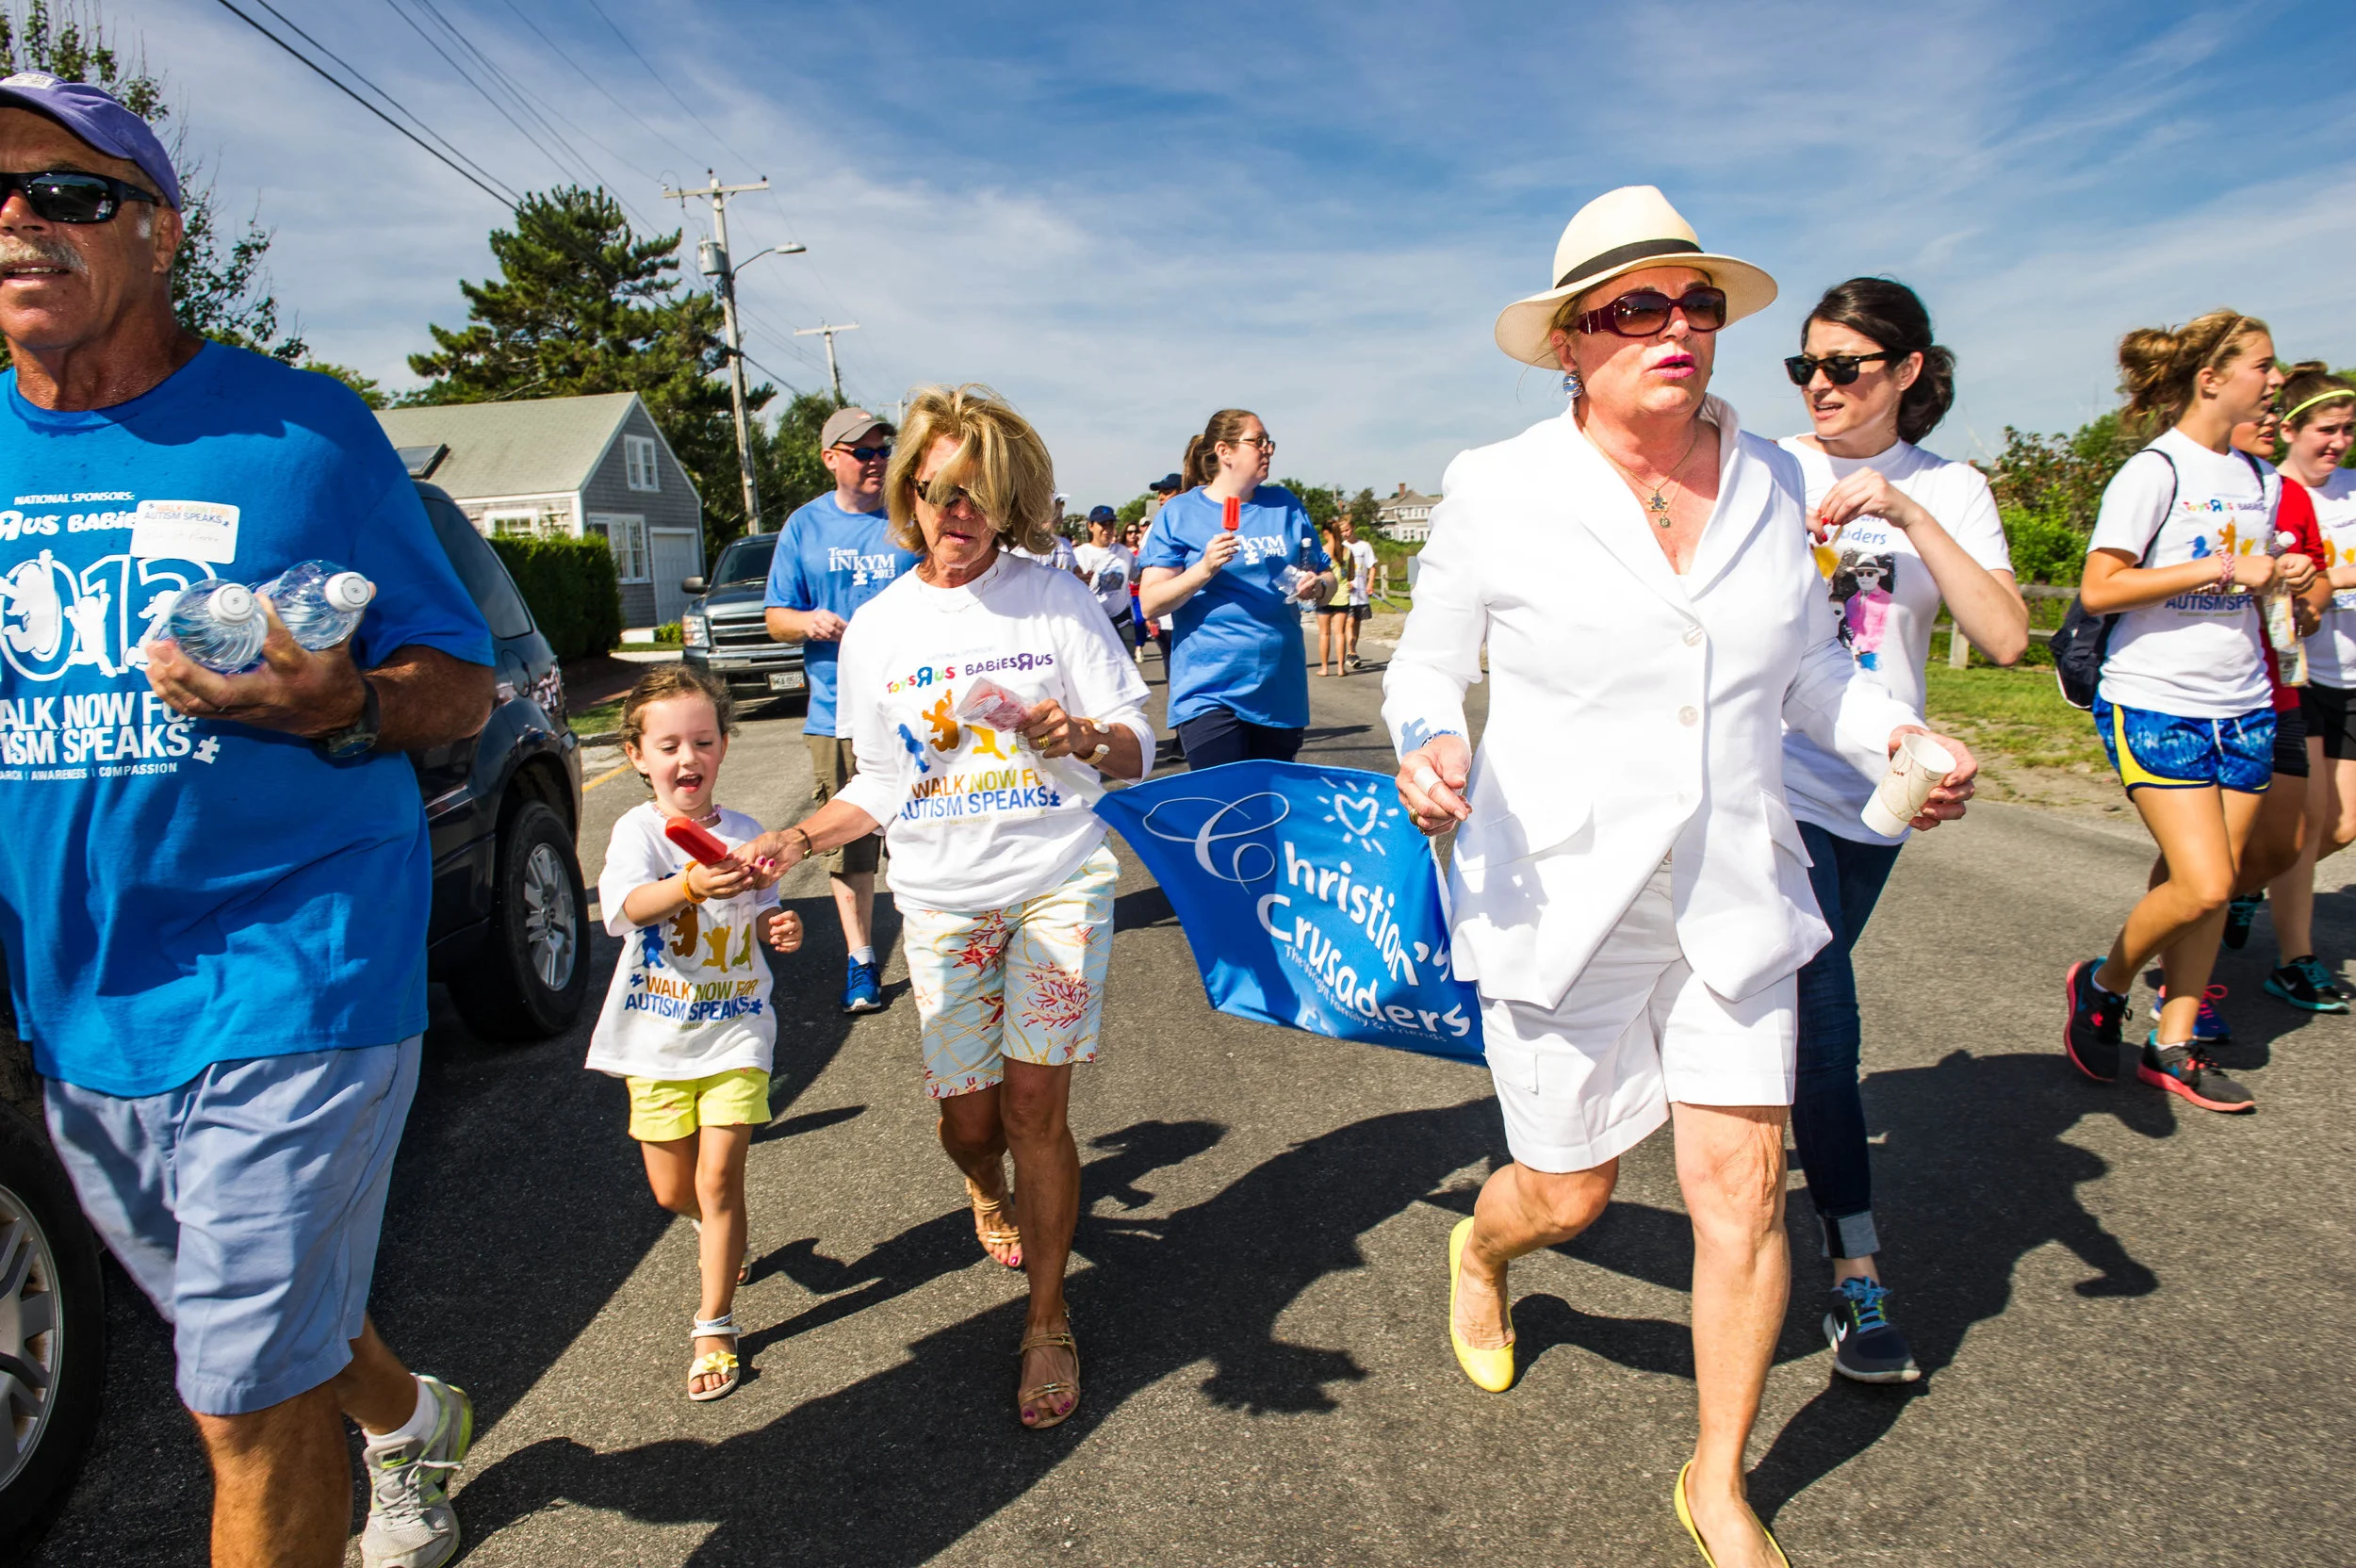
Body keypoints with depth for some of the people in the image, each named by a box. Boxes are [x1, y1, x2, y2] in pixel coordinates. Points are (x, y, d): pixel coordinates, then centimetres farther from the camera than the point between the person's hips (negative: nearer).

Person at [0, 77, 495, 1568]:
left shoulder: (302, 428, -5)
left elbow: (465, 688, -5)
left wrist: (335, 707, -25)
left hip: (288, 985, -5)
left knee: (247, 1409, 2)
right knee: (264, 1334, 25)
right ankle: (410, 1421, 54)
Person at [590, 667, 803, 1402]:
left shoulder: (743, 834, -2)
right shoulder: (638, 830, -10)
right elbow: (626, 905, -31)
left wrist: (779, 928, -10)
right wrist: (691, 886, -49)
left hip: (735, 1030, 0)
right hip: (658, 1035, 0)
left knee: (717, 1179, -4)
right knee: (672, 1190, 13)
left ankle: (715, 1326, 11)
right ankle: (720, 1232, 47)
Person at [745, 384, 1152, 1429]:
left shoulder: (1057, 601, -2)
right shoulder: (877, 630, 5)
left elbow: (1136, 750, -2)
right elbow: (885, 788, 10)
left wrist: (1081, 737, -24)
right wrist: (796, 840, -5)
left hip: (1059, 881, -2)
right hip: (944, 899, 2)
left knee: (1035, 1106, -4)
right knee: (968, 1117, 5)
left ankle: (1047, 1323, 17)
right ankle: (990, 1189, 44)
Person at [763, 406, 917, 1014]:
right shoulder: (804, 527, 9)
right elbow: (776, 617, 11)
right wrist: (809, 622, -11)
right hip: (837, 713, 1)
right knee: (848, 843, 5)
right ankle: (860, 960, 18)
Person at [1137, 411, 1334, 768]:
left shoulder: (1285, 505, 11)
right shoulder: (1181, 512, -1)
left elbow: (1327, 575, 17)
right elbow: (1151, 604, -7)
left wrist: (1317, 586, -6)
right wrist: (1205, 568, -22)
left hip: (1281, 692, 5)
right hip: (1210, 693, -4)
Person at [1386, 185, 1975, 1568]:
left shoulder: (1767, 478, 3)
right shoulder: (1501, 491, -9)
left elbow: (1805, 660, 15)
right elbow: (1428, 663, -1)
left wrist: (1898, 733, -4)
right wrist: (1430, 745, -23)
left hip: (1733, 896, 4)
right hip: (1560, 900, -3)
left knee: (1743, 1189, 4)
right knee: (1568, 1194, 9)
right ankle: (1480, 1254, 50)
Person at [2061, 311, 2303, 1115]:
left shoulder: (2259, 478, 14)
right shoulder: (2153, 473, -9)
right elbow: (2099, 590, -16)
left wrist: (2283, 576, 4)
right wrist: (2223, 571, -16)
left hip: (2244, 708, 7)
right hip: (2156, 707, -7)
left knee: (2212, 884, 5)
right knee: (2202, 886, -13)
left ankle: (2173, 1046, 15)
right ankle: (2102, 984, 13)